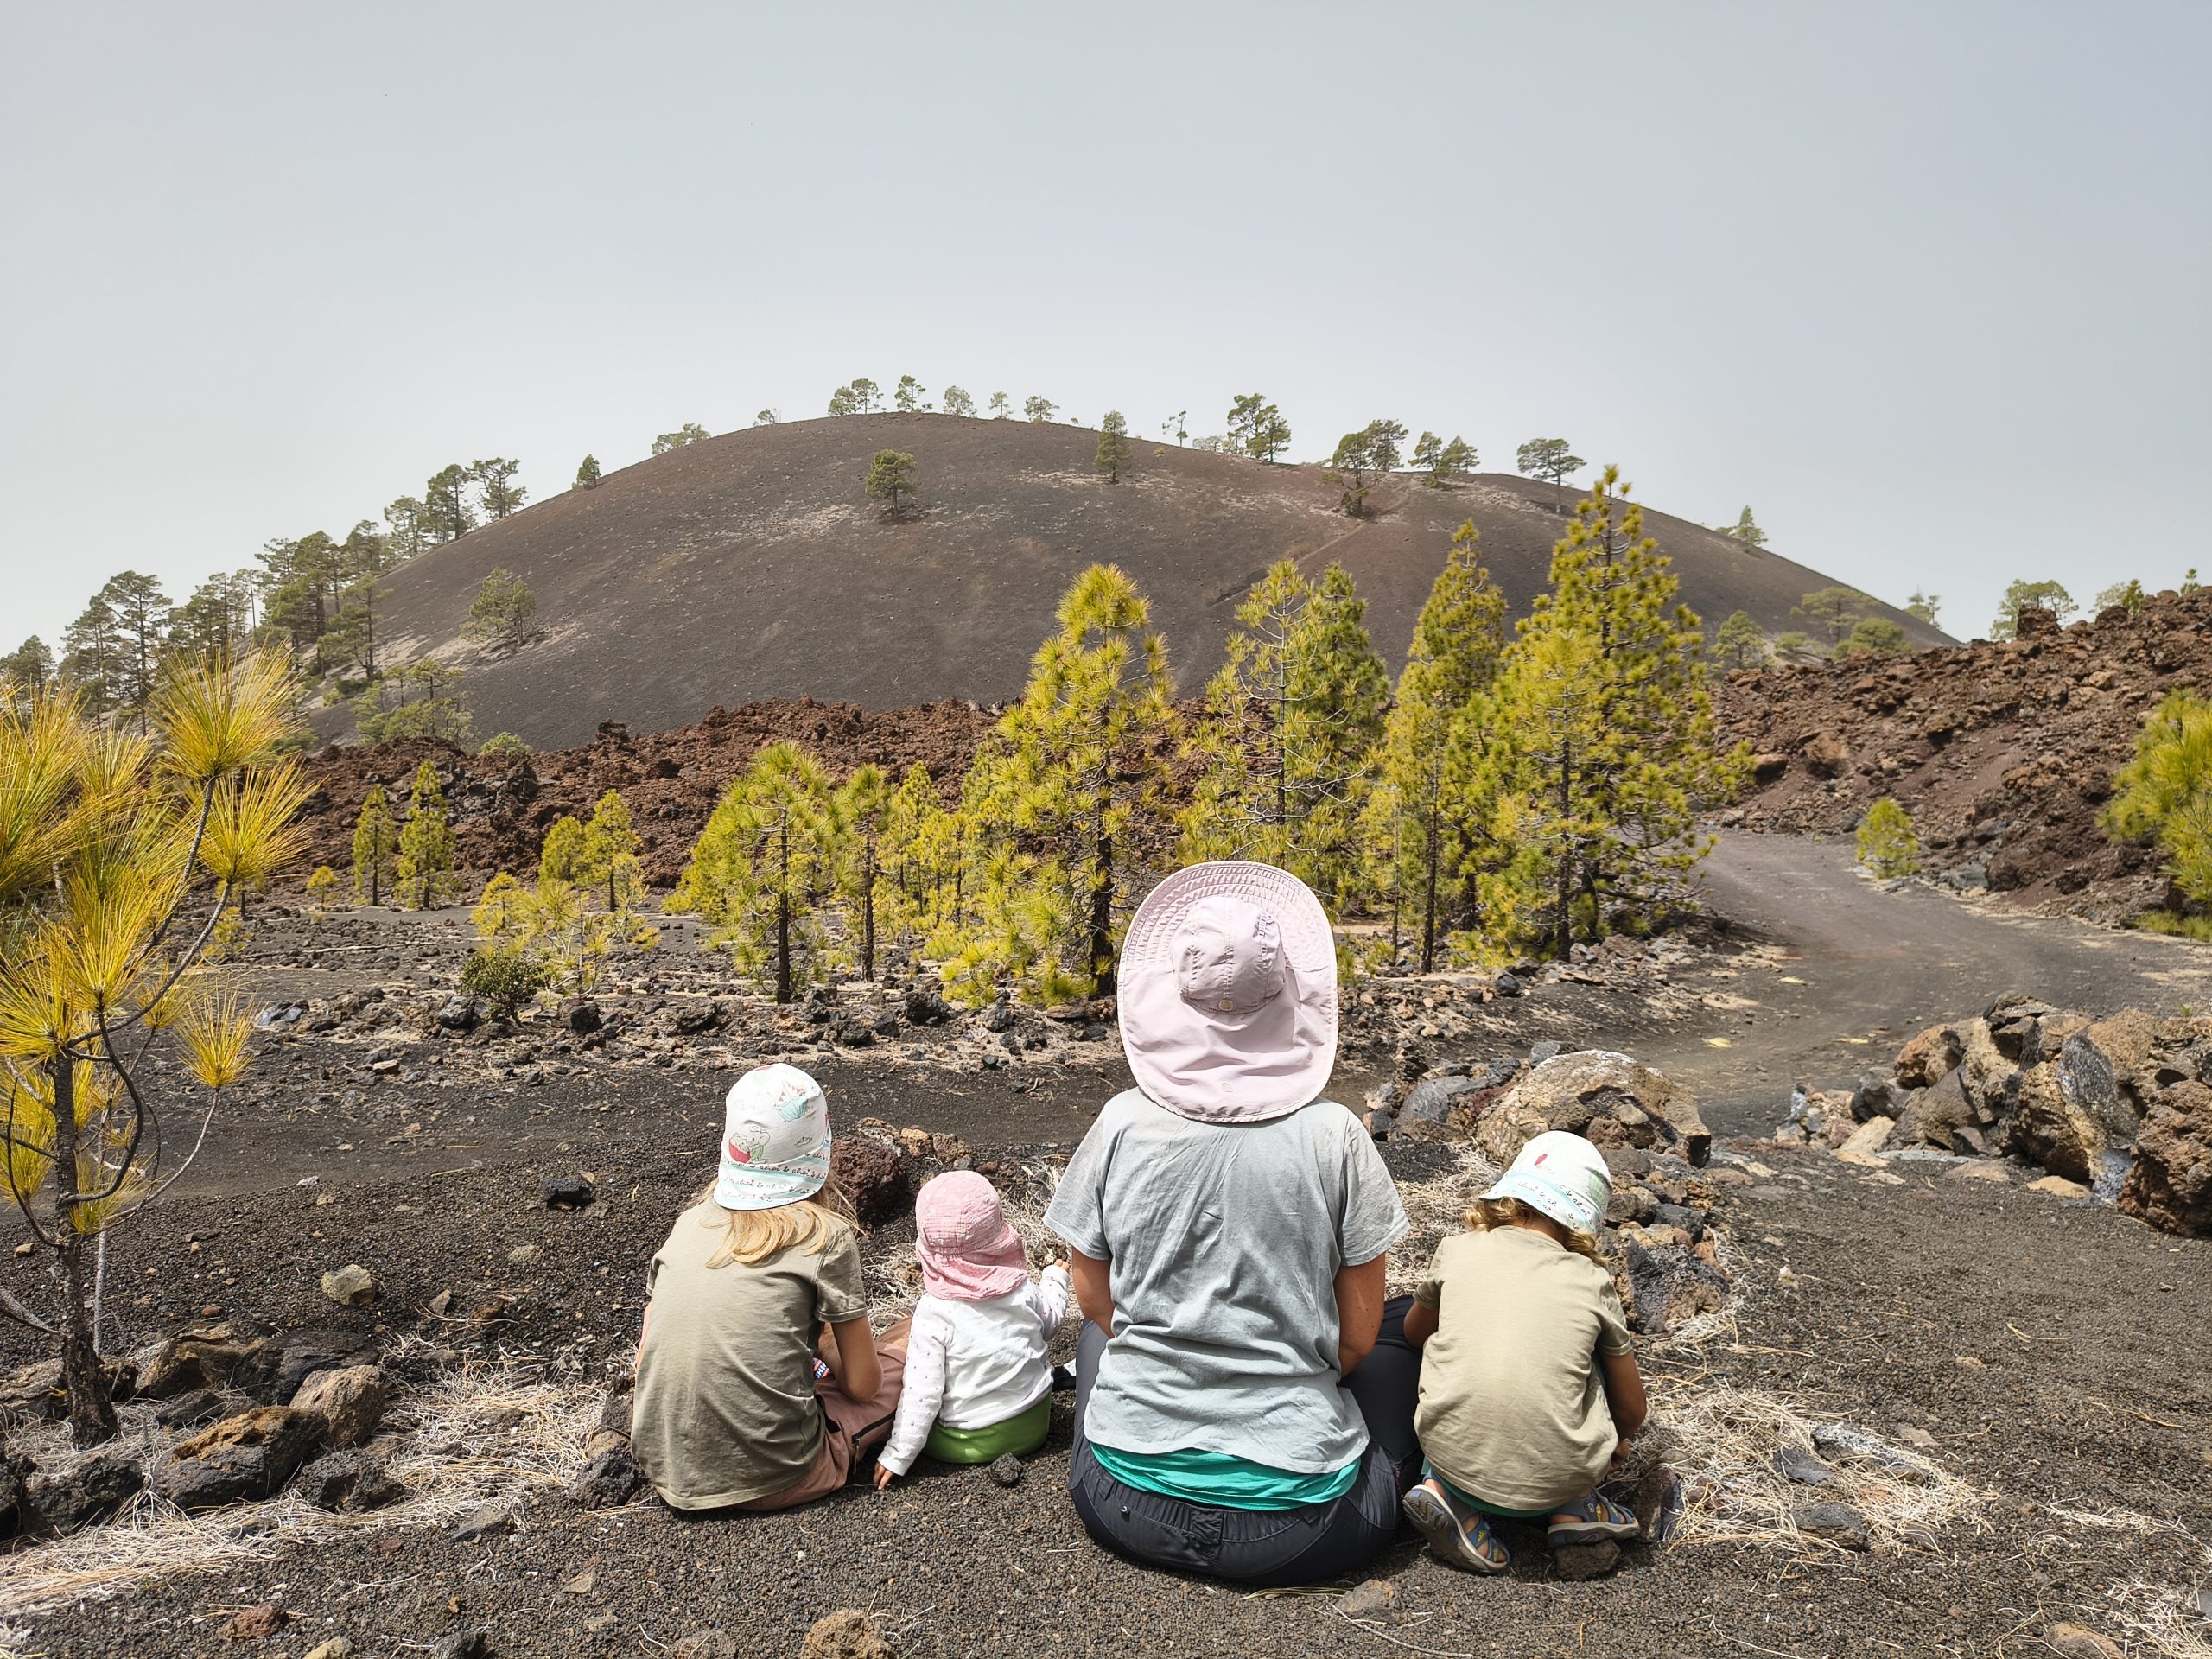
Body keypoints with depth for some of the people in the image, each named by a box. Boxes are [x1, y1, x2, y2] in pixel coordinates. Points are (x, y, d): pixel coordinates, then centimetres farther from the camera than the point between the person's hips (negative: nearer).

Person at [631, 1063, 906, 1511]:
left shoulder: (689, 1223, 4)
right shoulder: (826, 1234, -10)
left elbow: (645, 1360, 9)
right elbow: (862, 1385, -4)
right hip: (770, 1480, -5)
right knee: (906, 1347, 14)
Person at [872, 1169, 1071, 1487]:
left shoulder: (933, 1312, -23)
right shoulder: (1022, 1289, -12)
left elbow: (923, 1391, -22)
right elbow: (1050, 1323, 10)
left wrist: (897, 1456, -14)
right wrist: (1055, 1279, 29)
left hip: (968, 1444, -4)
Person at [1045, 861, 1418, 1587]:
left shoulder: (1123, 1123, -8)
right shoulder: (1332, 1134, -12)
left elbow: (1094, 1296, 5)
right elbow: (1357, 1333, -3)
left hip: (1128, 1505, 2)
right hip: (1298, 1521, -1)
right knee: (1402, 1325, 21)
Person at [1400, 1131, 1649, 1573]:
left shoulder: (1457, 1250, 5)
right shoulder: (1593, 1282, 4)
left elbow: (1414, 1333, 25)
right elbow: (1632, 1410, 14)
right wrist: (1616, 1442, 37)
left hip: (1452, 1459, 0)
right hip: (1554, 1481, 0)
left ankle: (1449, 1494, 8)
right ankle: (1576, 1507, 14)